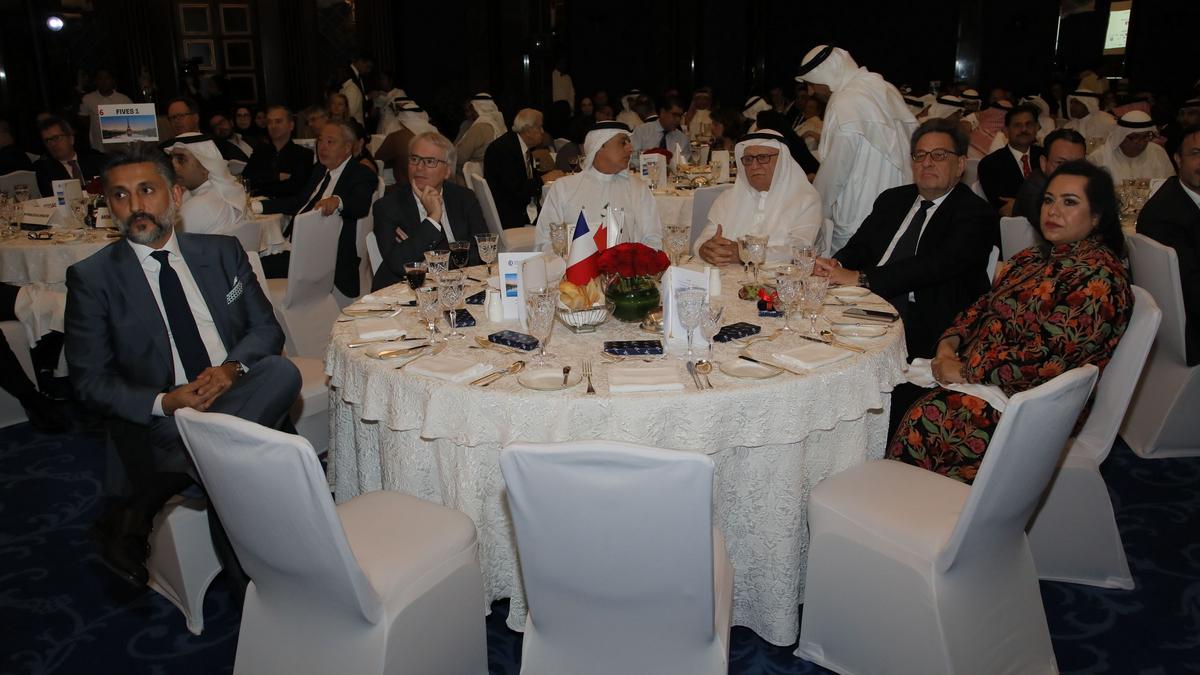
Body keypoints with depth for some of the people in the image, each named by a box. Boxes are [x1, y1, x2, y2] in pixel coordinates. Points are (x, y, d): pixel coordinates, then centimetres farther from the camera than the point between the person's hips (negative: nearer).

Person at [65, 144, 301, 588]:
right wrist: (164, 403, -20)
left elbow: (266, 327, 10)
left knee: (283, 372, -31)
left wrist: (233, 367, -14)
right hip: (158, 419, -3)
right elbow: (89, 381, 0)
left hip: (239, 396, 4)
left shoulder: (223, 253, 12)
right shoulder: (91, 279, 2)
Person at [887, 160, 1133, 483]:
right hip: (981, 377, 8)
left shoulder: (1098, 277, -14)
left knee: (926, 417, -25)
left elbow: (1048, 354, -21)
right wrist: (950, 342, -3)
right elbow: (985, 305, 17)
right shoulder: (1033, 258, 15)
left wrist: (967, 371, -18)